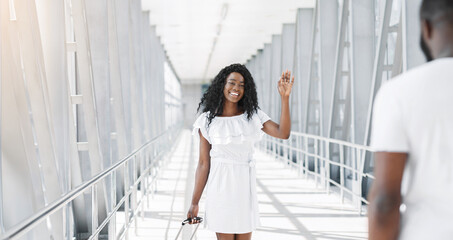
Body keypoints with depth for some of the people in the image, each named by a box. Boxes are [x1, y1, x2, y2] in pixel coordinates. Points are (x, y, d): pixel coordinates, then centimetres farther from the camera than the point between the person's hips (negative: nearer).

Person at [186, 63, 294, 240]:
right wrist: (194, 202, -4)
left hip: (245, 185, 3)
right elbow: (204, 163, -1)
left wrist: (285, 98, -17)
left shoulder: (253, 115, 5)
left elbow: (283, 133, -8)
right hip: (221, 186, -2)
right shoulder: (208, 120, -1)